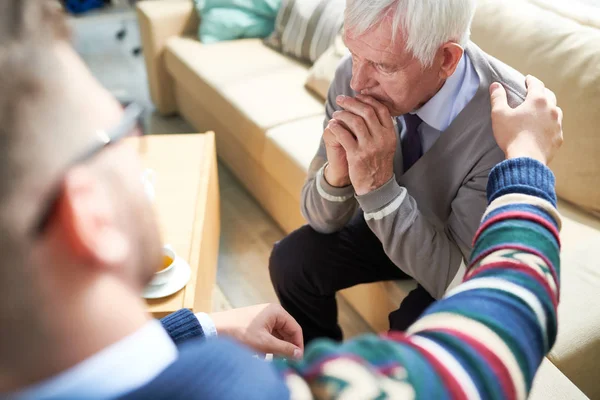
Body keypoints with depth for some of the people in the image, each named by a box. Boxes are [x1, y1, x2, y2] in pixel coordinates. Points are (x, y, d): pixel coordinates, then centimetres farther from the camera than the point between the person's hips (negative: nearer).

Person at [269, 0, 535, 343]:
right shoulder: (354, 76, -23)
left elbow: (458, 279, -31)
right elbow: (323, 219, -13)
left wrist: (378, 186, -42)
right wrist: (336, 173, -36)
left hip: (474, 259, -4)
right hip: (389, 223, 4)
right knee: (291, 260, -10)